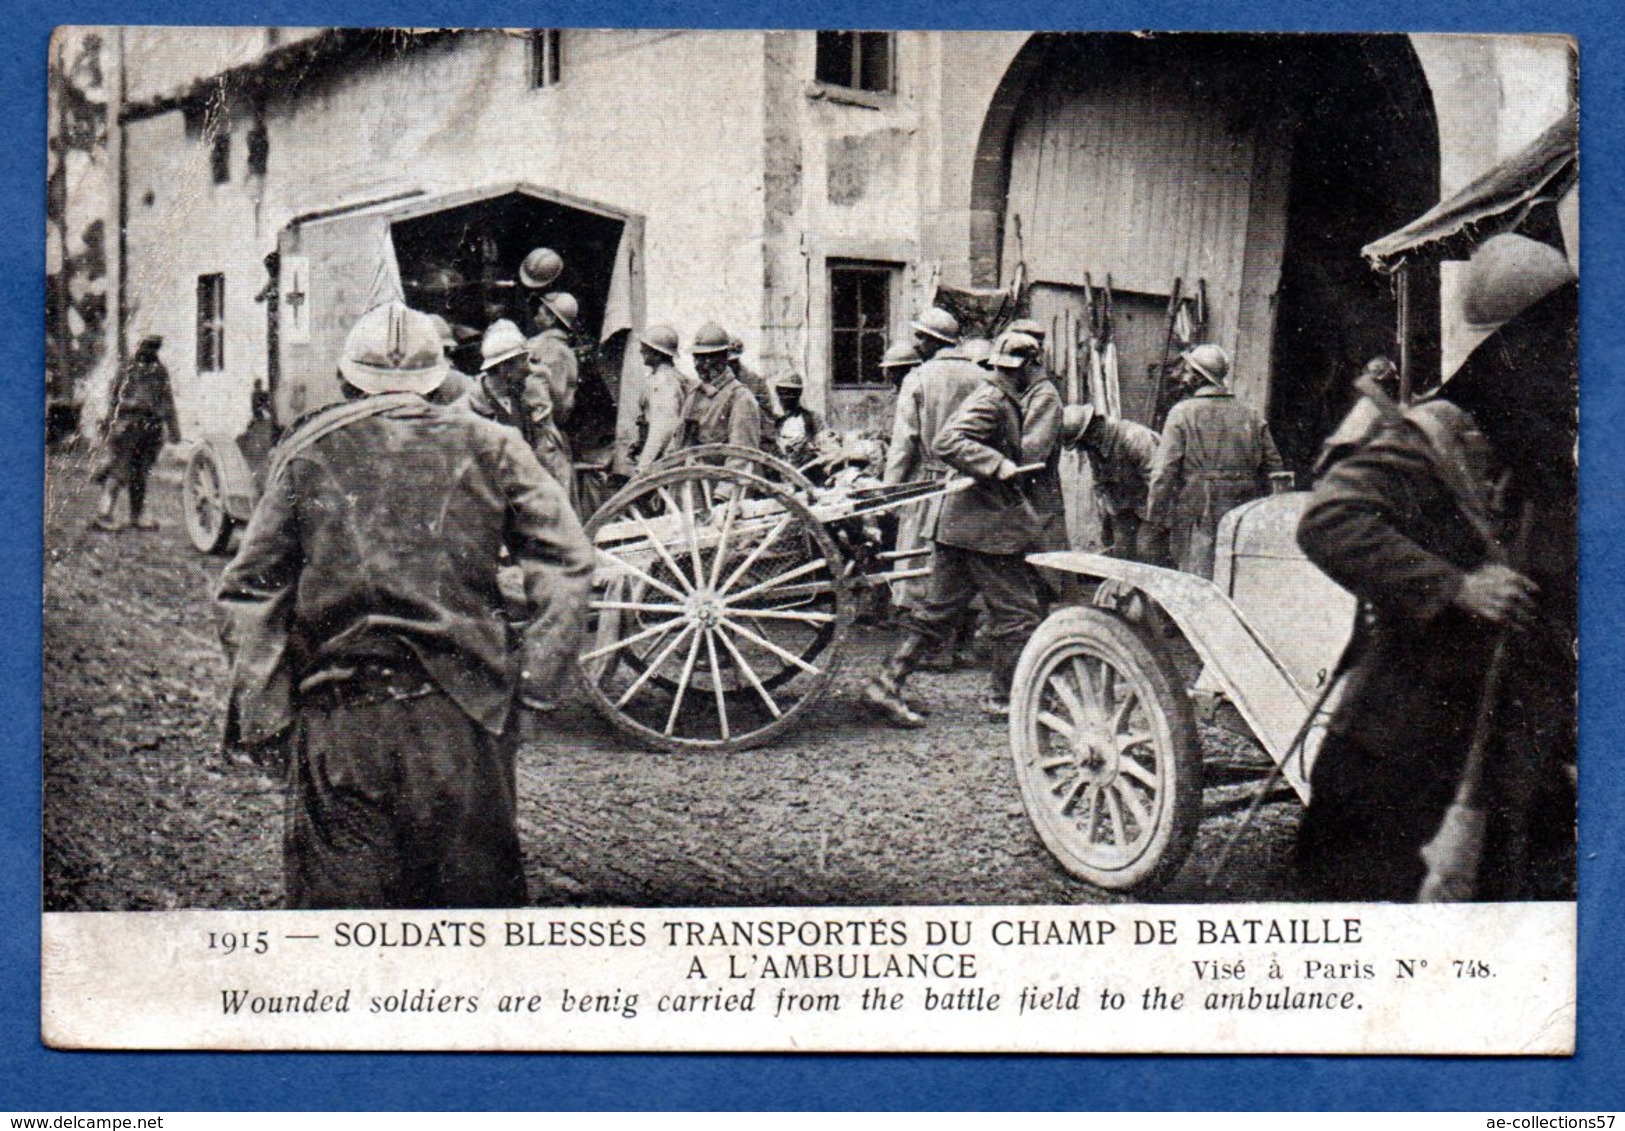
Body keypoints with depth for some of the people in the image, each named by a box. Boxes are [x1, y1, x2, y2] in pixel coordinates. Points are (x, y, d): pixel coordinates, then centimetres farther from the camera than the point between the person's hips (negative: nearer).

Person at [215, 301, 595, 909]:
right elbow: (566, 556, 0)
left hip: (338, 720, 0)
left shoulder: (305, 451, 6)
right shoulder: (488, 444, 6)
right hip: (463, 717, 0)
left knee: (338, 889, 7)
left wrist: (255, 710, 7)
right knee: (477, 883, 10)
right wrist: (531, 669, 2)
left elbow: (248, 591, 4)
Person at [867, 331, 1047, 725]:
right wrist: (997, 465, -28)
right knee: (1016, 608, 1)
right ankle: (1004, 696, 10)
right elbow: (948, 444, -26)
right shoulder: (990, 400, -14)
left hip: (958, 524, 10)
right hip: (987, 525, -10)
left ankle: (889, 682, 8)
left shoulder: (1001, 400, 17)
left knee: (942, 609, 10)